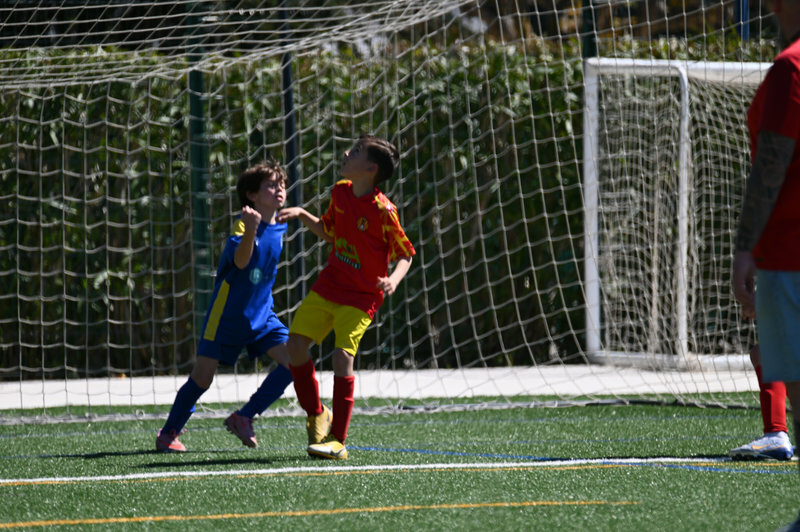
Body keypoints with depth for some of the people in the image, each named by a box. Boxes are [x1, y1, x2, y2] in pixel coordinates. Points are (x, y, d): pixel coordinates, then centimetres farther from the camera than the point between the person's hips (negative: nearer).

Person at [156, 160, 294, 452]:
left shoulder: (278, 228, 5)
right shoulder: (243, 223, -15)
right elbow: (240, 261, -37)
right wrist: (250, 231, -50)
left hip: (261, 315, 6)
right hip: (228, 315, -6)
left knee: (293, 360, -12)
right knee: (202, 376, -4)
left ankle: (243, 418, -1)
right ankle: (168, 432, 17)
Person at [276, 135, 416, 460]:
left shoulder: (383, 211, -18)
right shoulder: (341, 192, 2)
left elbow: (405, 254, -10)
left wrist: (394, 279, -28)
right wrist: (302, 215, 6)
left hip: (361, 296, -7)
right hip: (328, 286, 7)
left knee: (343, 355, -20)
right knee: (295, 344, 0)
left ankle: (337, 442, -15)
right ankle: (316, 415, 22)